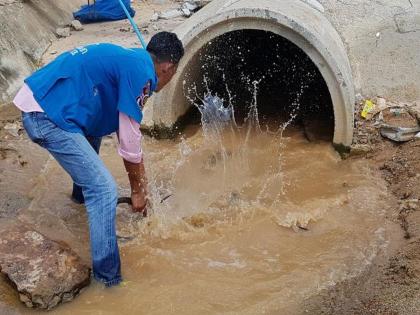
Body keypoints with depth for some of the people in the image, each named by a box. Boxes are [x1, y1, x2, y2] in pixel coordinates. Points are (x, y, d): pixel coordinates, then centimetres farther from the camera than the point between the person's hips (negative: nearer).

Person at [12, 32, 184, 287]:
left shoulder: (127, 60, 18)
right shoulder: (141, 73, -11)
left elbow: (130, 134, 26)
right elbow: (129, 143, -6)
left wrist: (142, 183, 31)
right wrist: (137, 191, 8)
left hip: (35, 101, 11)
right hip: (49, 117, -11)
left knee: (95, 124, 37)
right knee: (103, 190, -8)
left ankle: (82, 193, 55)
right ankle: (109, 278, -1)